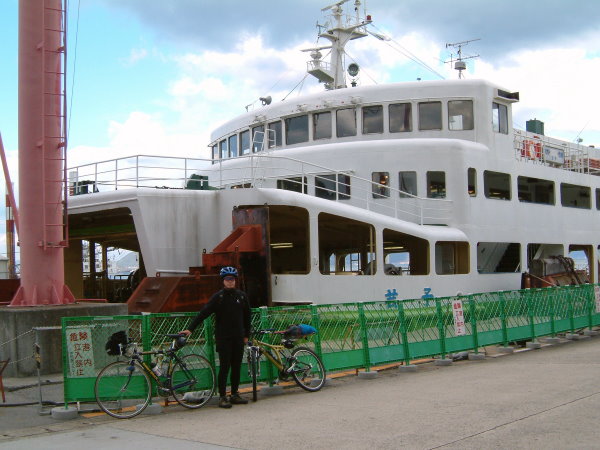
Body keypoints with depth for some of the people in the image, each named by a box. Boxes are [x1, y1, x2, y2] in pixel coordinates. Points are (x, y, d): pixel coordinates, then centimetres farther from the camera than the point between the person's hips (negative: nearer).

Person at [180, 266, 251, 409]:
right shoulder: (218, 297, -4)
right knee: (225, 367, -4)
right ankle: (222, 397, 3)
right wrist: (190, 329, -16)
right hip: (223, 338, -4)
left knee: (237, 367, 7)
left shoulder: (242, 296, 7)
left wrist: (246, 335, 14)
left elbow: (246, 316, 15)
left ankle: (235, 394, 18)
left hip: (238, 338, 4)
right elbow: (203, 313, -9)